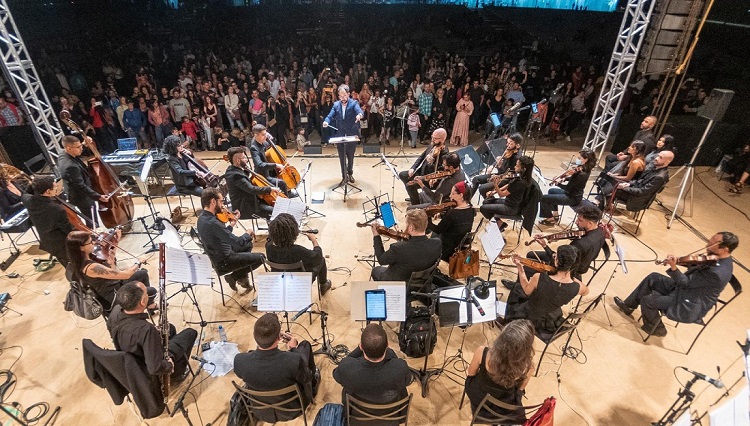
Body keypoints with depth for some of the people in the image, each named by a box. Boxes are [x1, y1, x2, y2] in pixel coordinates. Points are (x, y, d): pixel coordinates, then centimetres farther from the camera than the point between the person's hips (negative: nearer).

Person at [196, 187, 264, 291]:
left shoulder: (202, 217, -2)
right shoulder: (213, 223, -33)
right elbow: (238, 242, -32)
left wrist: (231, 224, 2)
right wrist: (248, 234, -13)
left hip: (216, 256, 10)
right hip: (223, 263, -10)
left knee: (248, 244, 25)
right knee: (260, 258, -4)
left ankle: (242, 276, 24)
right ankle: (233, 277, 9)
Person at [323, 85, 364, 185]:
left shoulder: (354, 103, -6)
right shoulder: (336, 104, 5)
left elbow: (359, 110, -25)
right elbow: (330, 115, -3)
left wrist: (360, 115, -50)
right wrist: (326, 121, -25)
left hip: (352, 135, -2)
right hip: (339, 135, 2)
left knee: (351, 156, 13)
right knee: (342, 157, 6)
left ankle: (350, 174, 36)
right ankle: (344, 177, 18)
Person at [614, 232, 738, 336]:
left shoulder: (718, 273, -34)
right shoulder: (721, 257, -5)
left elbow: (686, 282, -26)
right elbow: (694, 266, 7)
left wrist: (673, 267, -34)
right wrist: (679, 261, -9)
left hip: (689, 307, -10)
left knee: (647, 300, -11)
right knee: (653, 277, 9)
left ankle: (655, 328, 19)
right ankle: (628, 305, 22)